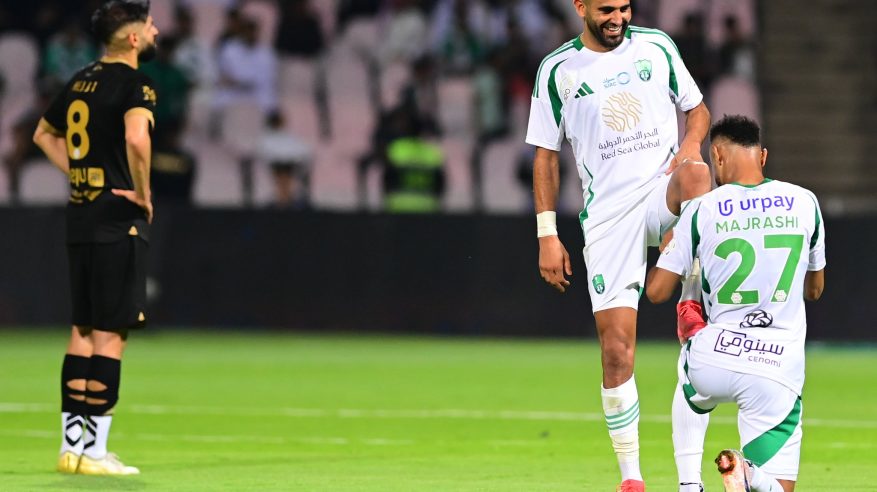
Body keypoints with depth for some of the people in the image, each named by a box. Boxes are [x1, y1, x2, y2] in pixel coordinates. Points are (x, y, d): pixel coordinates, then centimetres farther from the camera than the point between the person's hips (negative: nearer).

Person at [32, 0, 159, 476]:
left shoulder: (81, 81, 13)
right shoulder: (133, 82, -12)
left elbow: (44, 134, 27)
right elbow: (136, 138, -31)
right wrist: (143, 193, -16)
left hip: (80, 219, 8)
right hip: (119, 222, -8)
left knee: (83, 331, 12)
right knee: (110, 333, -5)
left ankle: (71, 445, 14)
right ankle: (93, 450, -6)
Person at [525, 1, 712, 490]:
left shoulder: (656, 46, 8)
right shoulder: (557, 69, 6)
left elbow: (697, 106, 17)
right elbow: (546, 155, 9)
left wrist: (693, 142, -7)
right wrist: (547, 235, 3)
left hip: (662, 190, 0)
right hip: (607, 212, 0)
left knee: (695, 175, -39)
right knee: (617, 347, -6)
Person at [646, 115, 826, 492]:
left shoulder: (702, 210, -2)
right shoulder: (804, 203, 5)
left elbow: (657, 291, 4)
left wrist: (668, 248, 23)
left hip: (714, 358, 0)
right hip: (780, 369, 0)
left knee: (690, 390, 38)